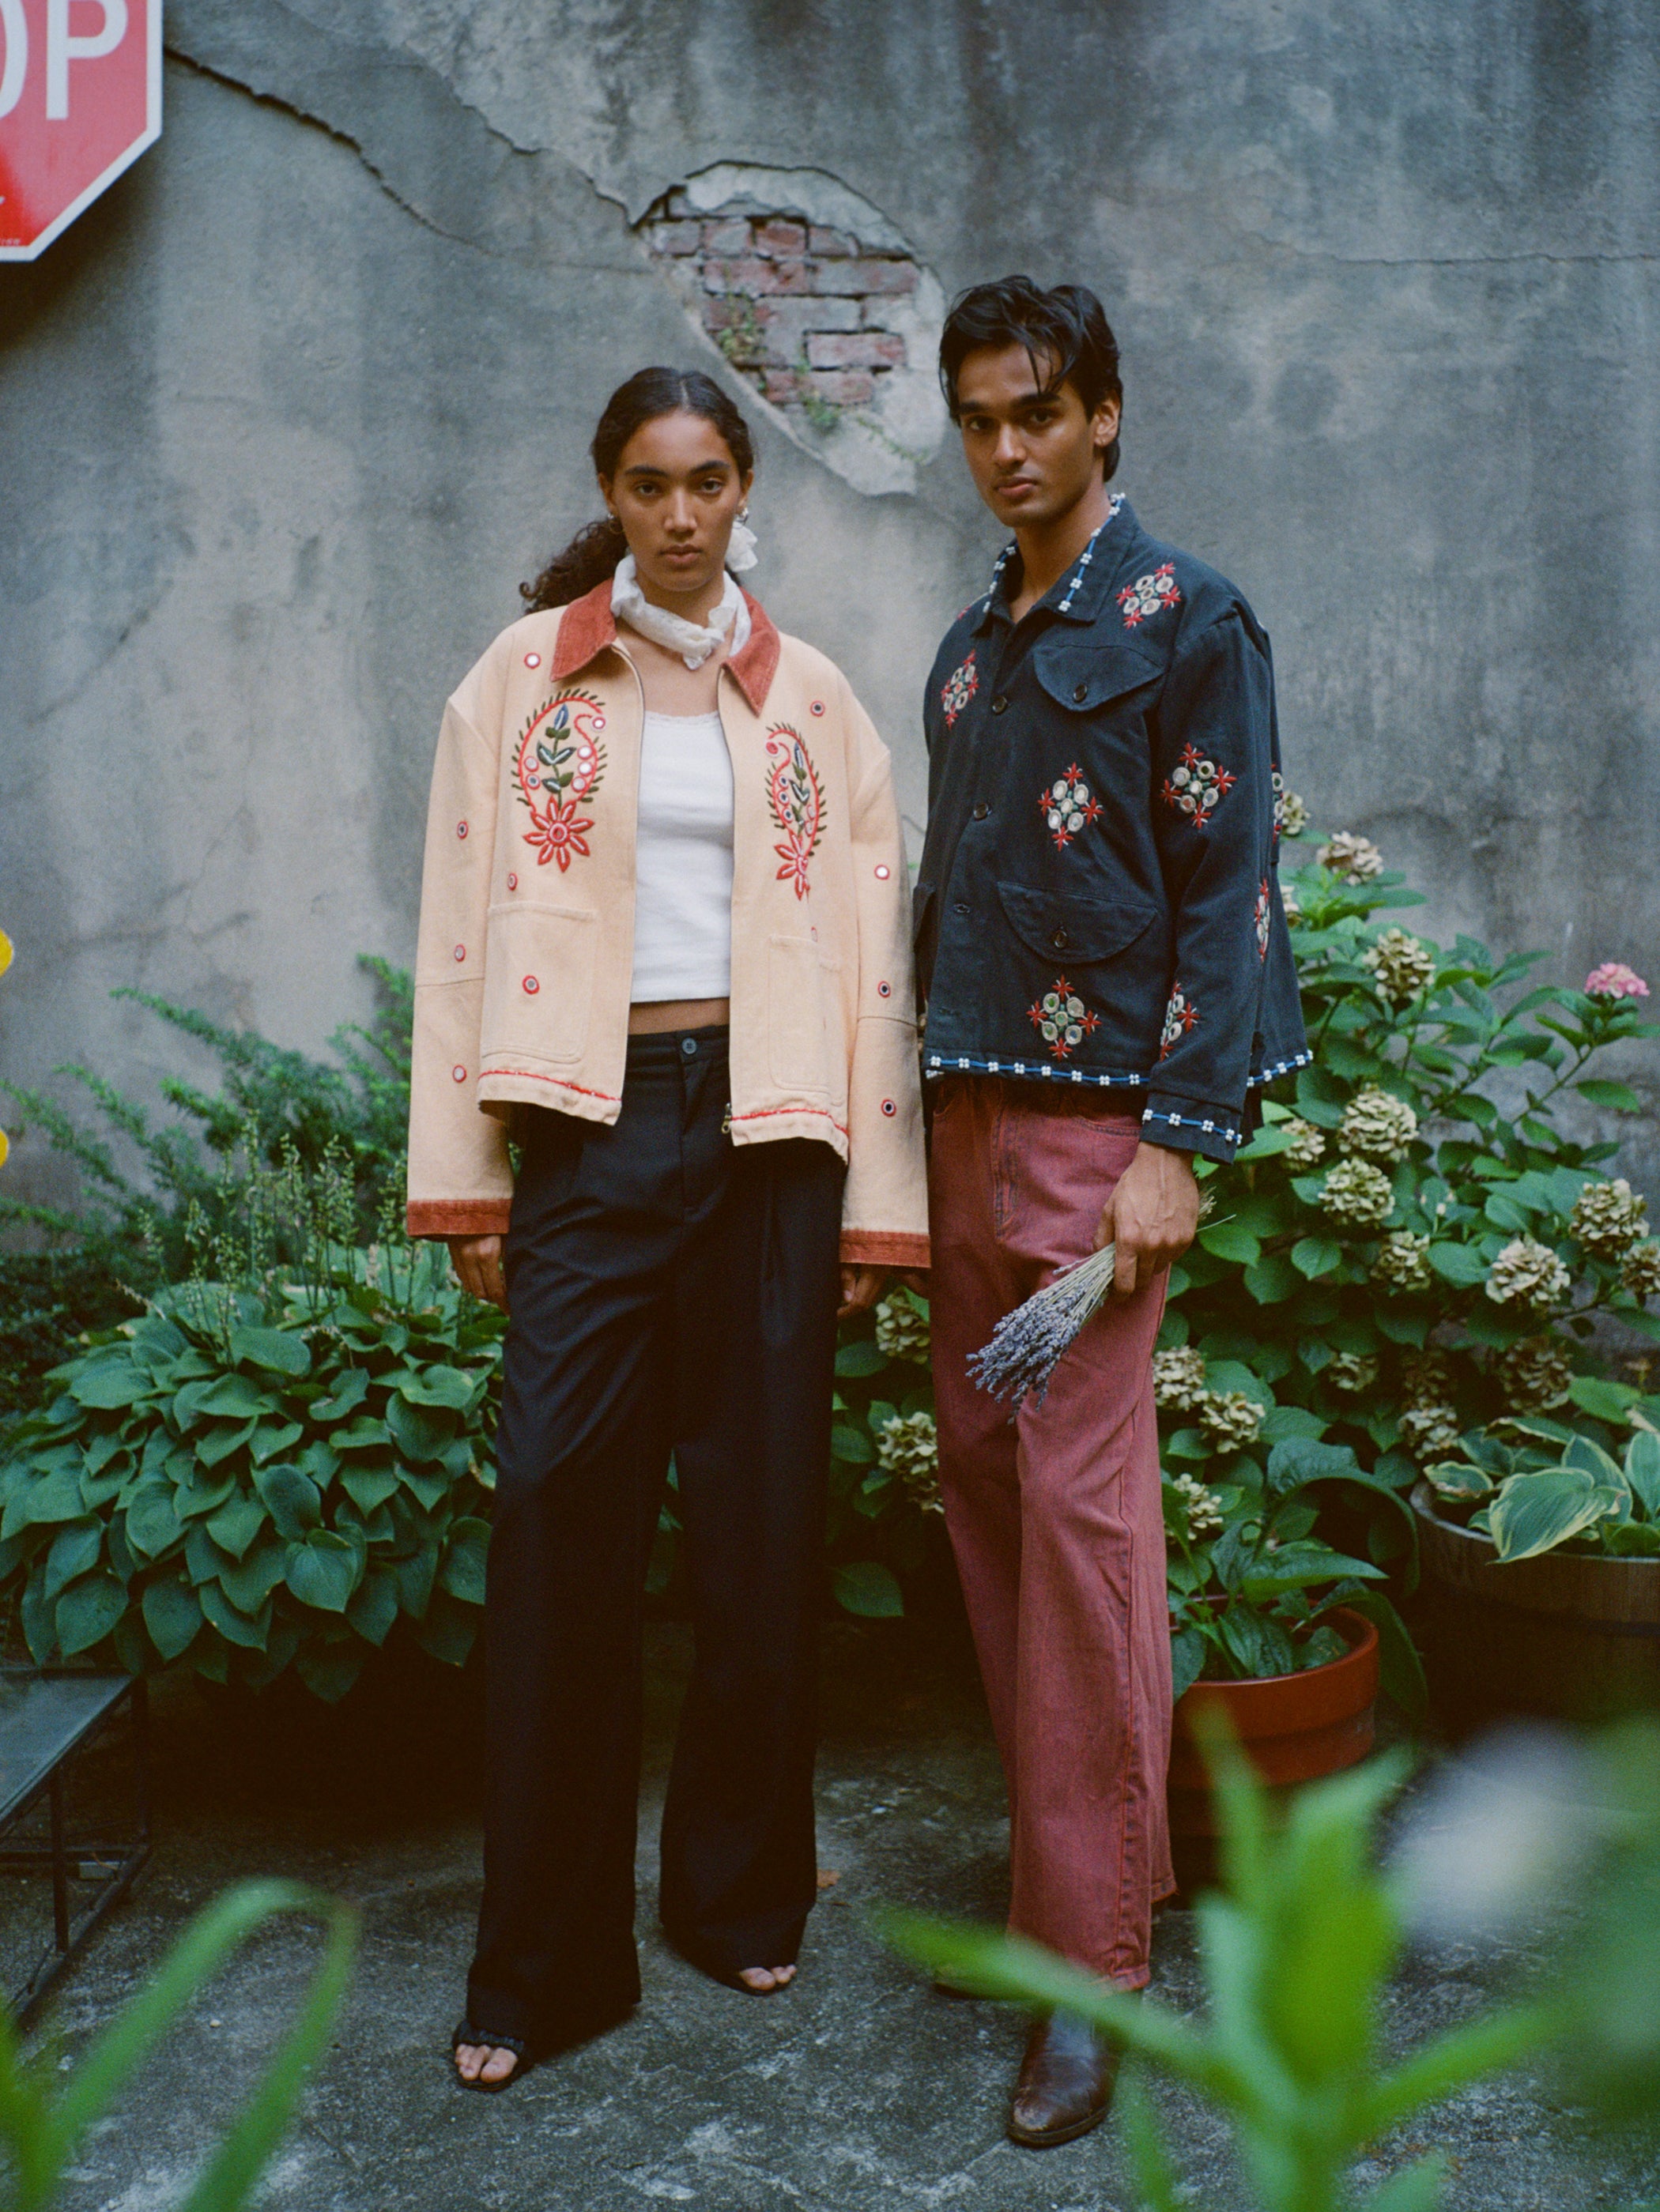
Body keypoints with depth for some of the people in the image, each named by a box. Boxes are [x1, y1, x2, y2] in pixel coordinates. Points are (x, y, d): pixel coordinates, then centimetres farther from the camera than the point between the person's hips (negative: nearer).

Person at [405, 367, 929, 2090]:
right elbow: (464, 928, 4)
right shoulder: (525, 675, 7)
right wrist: (465, 1181, -2)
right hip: (591, 1122, -1)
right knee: (560, 1515, -4)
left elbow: (869, 948, 8)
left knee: (763, 1516, 6)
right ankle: (544, 1960, 9)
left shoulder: (811, 700, 10)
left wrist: (877, 1206, 3)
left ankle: (744, 1896, 24)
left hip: (768, 1124, 1)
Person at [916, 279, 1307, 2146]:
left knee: (1080, 1503, -9)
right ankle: (1067, 1854, 24)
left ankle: (1094, 1959, 0)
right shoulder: (967, 648, 18)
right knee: (981, 1482, 8)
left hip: (1100, 1120, -7)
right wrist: (926, 1117, 15)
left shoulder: (1183, 621, -3)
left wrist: (1177, 1144, -16)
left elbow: (1225, 891, -9)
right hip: (968, 1116, 7)